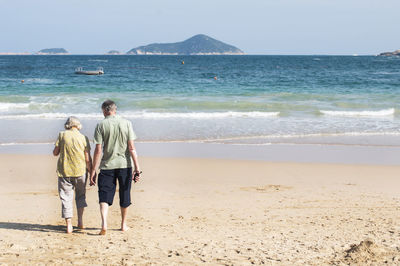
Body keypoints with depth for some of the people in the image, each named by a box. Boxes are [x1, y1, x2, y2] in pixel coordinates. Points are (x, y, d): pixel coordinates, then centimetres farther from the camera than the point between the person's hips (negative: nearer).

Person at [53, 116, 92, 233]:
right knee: (81, 195, 21)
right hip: (80, 171, 1)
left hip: (64, 172, -1)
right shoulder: (84, 138, -2)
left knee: (66, 198, 6)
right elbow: (88, 159, -3)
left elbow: (55, 153, 2)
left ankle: (69, 226, 3)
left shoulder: (62, 135, -3)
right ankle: (80, 220, 14)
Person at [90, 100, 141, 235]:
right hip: (125, 164, 2)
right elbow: (131, 147, -4)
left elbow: (98, 150, -6)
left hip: (107, 166, -1)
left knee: (104, 196, 0)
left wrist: (93, 171, -3)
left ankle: (104, 224, -19)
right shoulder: (126, 123, 0)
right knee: (124, 196, 15)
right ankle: (123, 224, 27)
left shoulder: (101, 125, -3)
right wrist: (137, 167, -2)